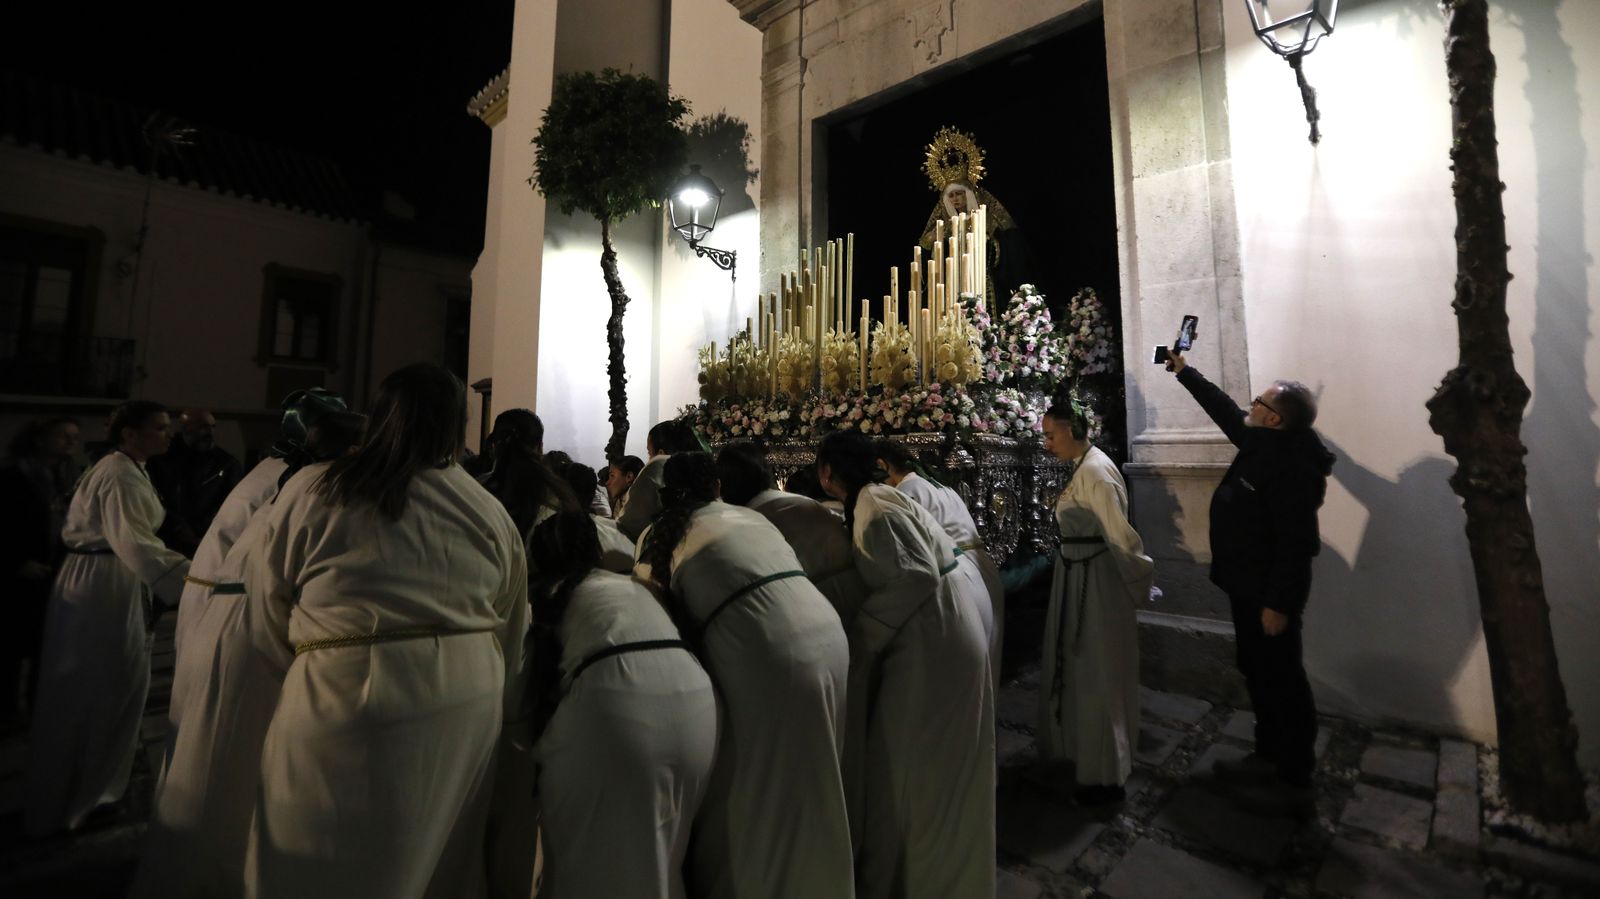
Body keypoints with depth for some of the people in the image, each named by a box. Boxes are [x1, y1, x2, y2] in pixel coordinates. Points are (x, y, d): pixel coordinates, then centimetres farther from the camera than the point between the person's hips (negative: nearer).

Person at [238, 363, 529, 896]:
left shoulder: (310, 492, -6)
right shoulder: (490, 512, 0)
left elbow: (266, 616, 3)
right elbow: (510, 633, 7)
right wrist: (501, 711, 22)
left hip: (348, 700, -3)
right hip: (468, 706, 3)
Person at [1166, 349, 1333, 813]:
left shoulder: (1291, 465, -24)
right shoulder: (1264, 444, 4)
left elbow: (1297, 543, -25)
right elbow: (1225, 410, 20)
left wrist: (1279, 602, -23)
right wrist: (1184, 371, 27)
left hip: (1270, 593, -10)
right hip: (1249, 587, 10)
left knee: (1282, 682, 2)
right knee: (1258, 676, 18)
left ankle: (1295, 783, 16)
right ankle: (1268, 757, 33)